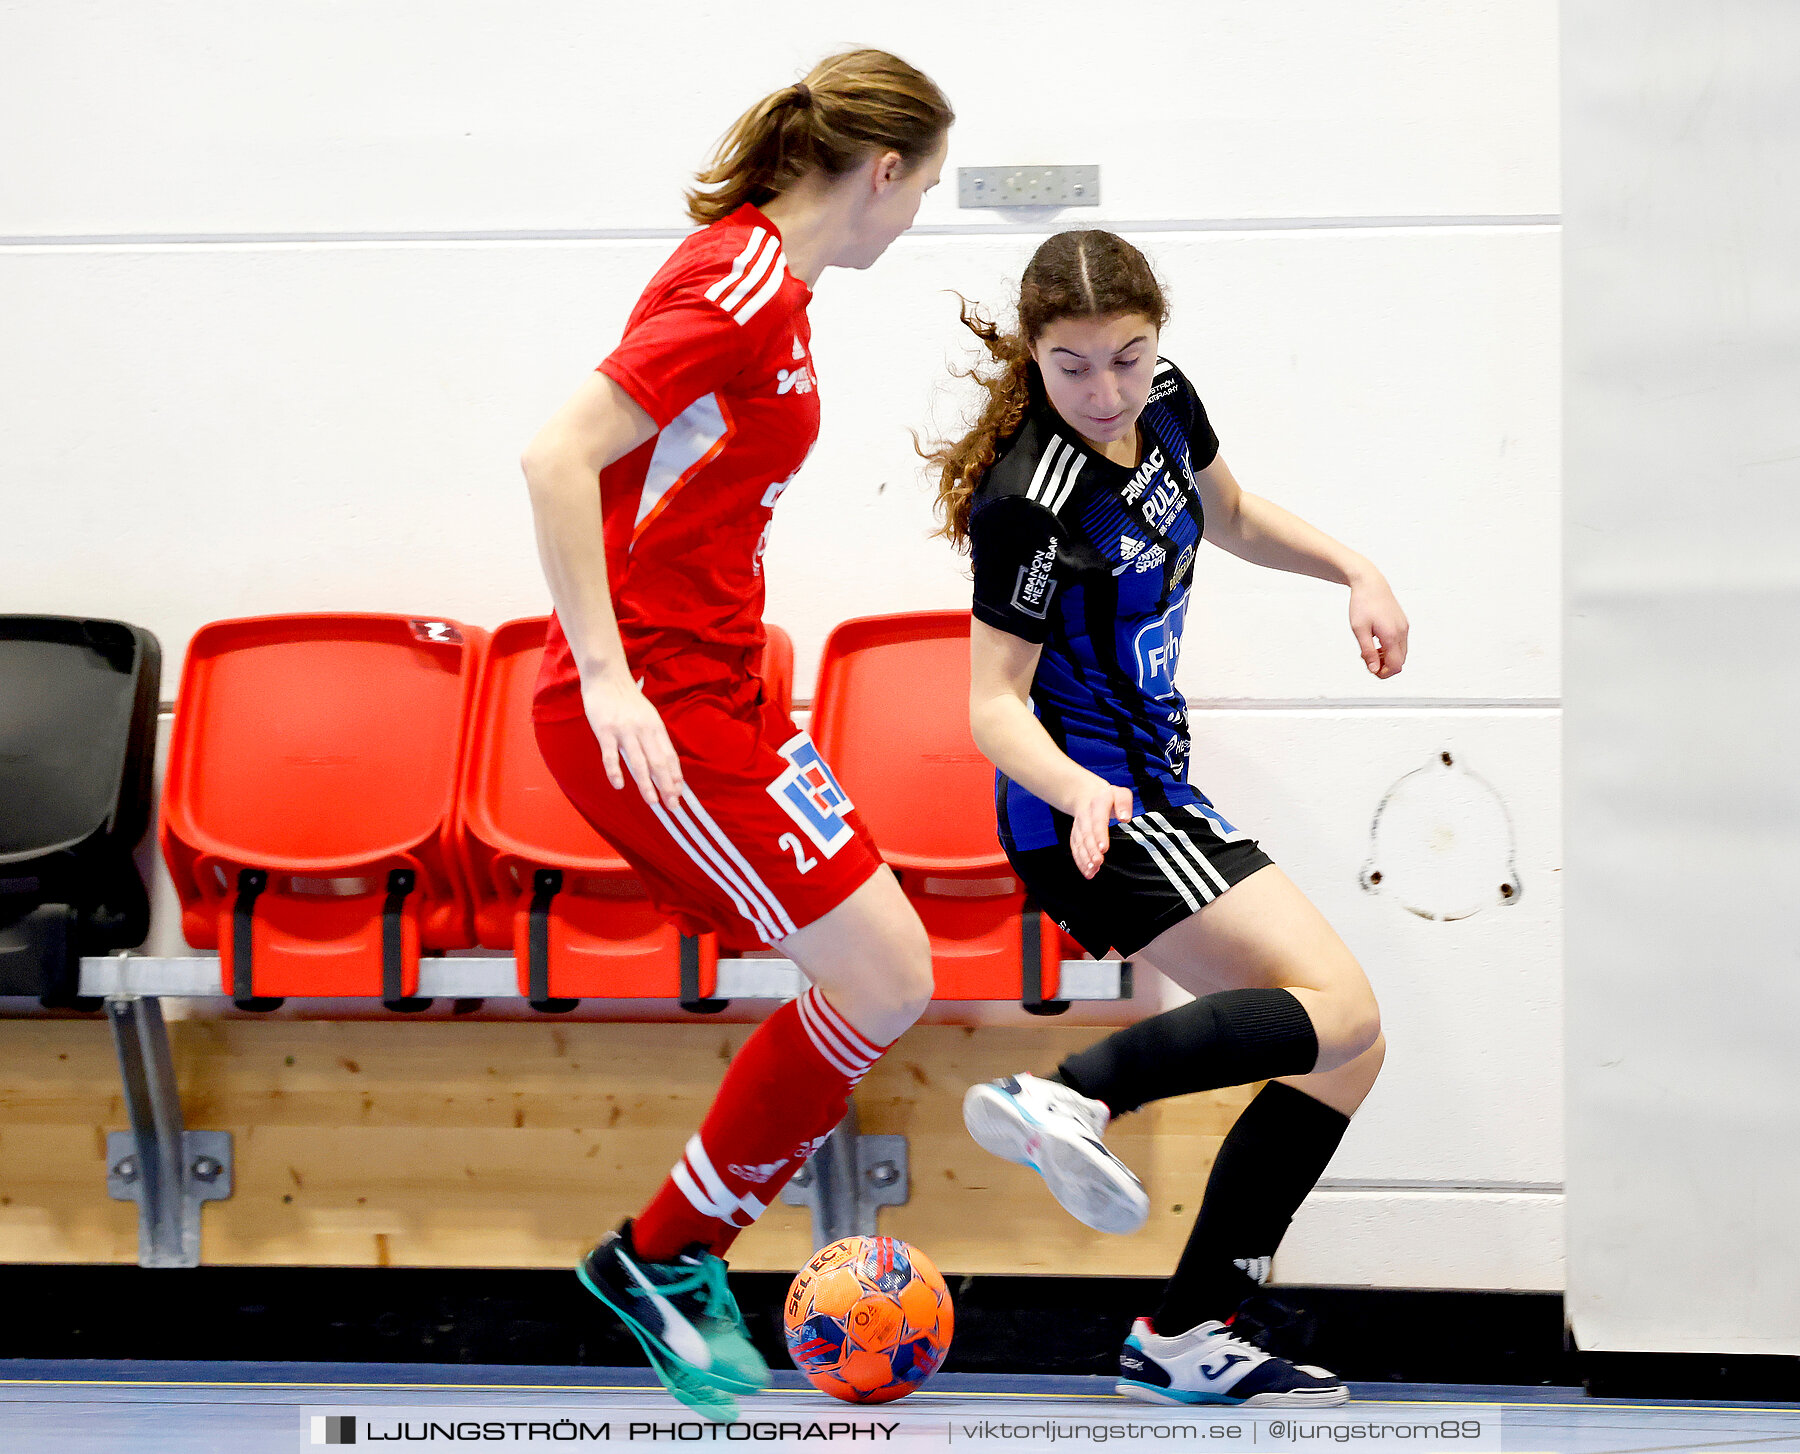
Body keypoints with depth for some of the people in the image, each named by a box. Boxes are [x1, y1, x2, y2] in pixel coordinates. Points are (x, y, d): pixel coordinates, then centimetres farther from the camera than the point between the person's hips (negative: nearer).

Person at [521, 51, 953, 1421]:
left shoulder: (760, 272, 14)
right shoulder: (746, 285, -16)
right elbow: (558, 458, -23)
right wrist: (609, 679, -24)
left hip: (705, 691, 10)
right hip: (650, 706, -10)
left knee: (879, 973, 9)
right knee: (884, 981, -11)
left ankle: (684, 1256, 15)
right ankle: (660, 1257, 3)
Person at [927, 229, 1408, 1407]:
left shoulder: (1163, 403, 2)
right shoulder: (1034, 502, -23)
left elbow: (1228, 514, 23)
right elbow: (995, 702, -20)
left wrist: (1354, 570, 10)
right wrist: (1078, 794, -38)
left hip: (1156, 798, 9)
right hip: (1096, 812, -9)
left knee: (1346, 1056, 9)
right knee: (1339, 1009, -21)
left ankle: (1194, 1335, 8)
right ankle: (1075, 1096, -31)